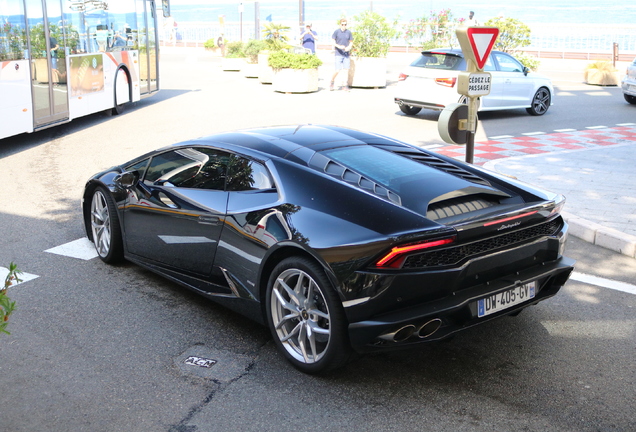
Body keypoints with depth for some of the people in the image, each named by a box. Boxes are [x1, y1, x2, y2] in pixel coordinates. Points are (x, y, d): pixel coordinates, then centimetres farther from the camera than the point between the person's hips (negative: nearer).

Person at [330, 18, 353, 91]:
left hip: (346, 54, 3)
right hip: (338, 54, -3)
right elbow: (333, 42, -1)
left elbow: (351, 42, 12)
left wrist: (349, 47, -9)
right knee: (338, 70, -8)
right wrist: (339, 46, -19)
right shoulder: (336, 32, -2)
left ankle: (345, 85, 10)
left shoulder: (349, 32, 6)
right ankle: (332, 82, 17)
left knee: (346, 69, 2)